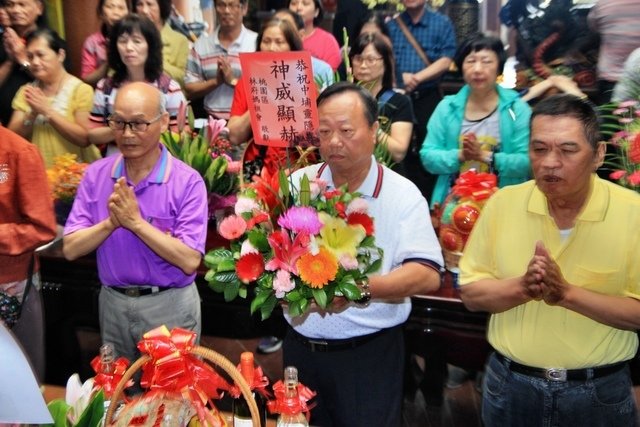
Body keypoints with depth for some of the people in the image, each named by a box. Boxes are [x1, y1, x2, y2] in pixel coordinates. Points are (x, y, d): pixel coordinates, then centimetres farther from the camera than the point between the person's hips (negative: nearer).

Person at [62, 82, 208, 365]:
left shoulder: (187, 182, -15)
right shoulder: (95, 175, -2)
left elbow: (189, 261, -22)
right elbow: (70, 249, -5)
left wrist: (136, 222, -24)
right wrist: (110, 222, -22)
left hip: (170, 306, -4)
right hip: (113, 303, 4)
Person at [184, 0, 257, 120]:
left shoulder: (257, 43, 2)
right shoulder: (200, 45, 10)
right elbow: (190, 90, 7)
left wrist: (233, 81, -12)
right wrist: (216, 81, -7)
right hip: (212, 120, 2)